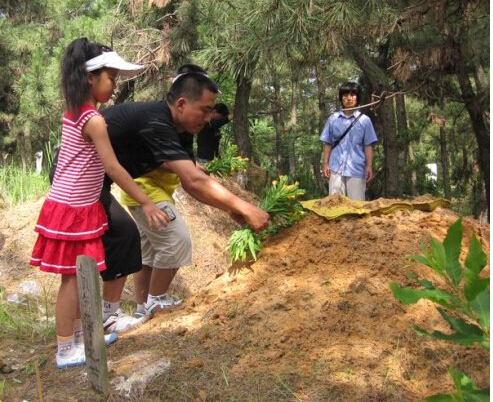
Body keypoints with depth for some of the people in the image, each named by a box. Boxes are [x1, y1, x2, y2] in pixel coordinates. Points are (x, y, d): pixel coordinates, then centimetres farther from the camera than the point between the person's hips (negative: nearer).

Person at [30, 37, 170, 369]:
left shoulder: (74, 113, 8)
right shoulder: (94, 120, -20)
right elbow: (113, 169, -20)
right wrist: (146, 203, -15)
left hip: (71, 206, 9)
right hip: (74, 210, -9)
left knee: (80, 275, 17)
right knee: (74, 277, 1)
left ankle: (79, 333, 31)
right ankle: (66, 350, 12)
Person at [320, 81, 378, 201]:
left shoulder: (364, 120, 4)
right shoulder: (333, 119, 8)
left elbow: (368, 146, 4)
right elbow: (327, 143, 11)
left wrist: (369, 166, -3)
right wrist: (325, 163, 4)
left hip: (357, 169, -1)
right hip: (336, 168, 1)